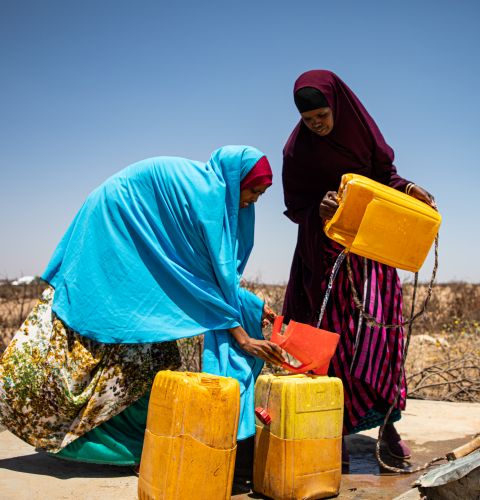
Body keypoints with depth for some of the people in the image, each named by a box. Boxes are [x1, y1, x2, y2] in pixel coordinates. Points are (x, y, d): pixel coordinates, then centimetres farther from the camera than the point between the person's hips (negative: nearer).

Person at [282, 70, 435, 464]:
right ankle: (338, 430, 6)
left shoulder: (361, 129, -1)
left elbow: (384, 173, 10)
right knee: (335, 334, -2)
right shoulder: (298, 149, -6)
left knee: (377, 327, -5)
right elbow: (295, 206, -3)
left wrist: (406, 188, -9)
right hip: (326, 251, -1)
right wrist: (319, 211, -23)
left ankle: (386, 419, 7)